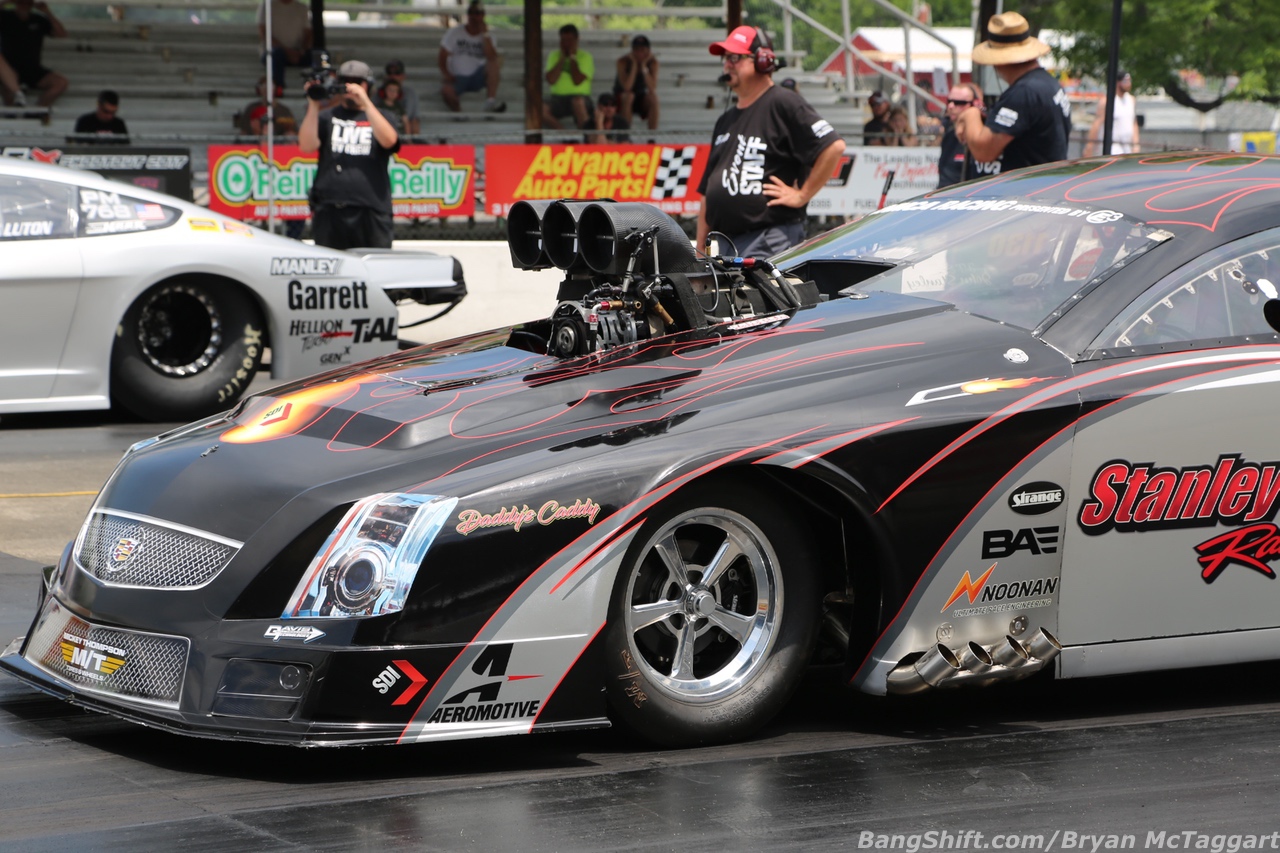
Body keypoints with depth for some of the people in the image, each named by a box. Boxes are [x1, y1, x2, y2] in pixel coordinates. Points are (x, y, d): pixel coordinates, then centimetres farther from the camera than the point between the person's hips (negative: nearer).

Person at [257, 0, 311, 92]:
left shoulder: (302, 7, 14)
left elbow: (308, 34, 9)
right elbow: (262, 33, -6)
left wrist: (302, 51, -14)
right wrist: (286, 50, -18)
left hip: (296, 53, 3)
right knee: (278, 53, -40)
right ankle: (278, 88, -36)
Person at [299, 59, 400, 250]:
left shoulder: (378, 117, 15)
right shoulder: (326, 117, 16)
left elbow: (388, 140, -8)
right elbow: (307, 146, 0)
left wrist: (365, 103, -13)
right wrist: (314, 106, -5)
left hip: (371, 212, -1)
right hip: (329, 211, 1)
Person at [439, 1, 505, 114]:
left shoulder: (487, 36, 4)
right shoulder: (455, 32, 3)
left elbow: (492, 58, -15)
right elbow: (442, 57, 1)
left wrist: (484, 34, -15)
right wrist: (446, 74, -16)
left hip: (479, 78, 2)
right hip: (458, 78, -2)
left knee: (497, 61, -25)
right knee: (446, 90, -37)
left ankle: (490, 101, -33)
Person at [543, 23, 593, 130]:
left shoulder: (585, 57, 1)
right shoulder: (554, 55, 11)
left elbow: (577, 81, -14)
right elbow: (550, 81, -5)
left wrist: (572, 57, -6)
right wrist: (562, 58, -3)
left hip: (580, 96, -3)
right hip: (558, 98, 3)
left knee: (577, 101, -41)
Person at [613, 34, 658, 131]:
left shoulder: (653, 62, -13)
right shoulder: (623, 61, -18)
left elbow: (652, 89, -24)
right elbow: (626, 87, -30)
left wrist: (643, 66, -28)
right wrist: (634, 65, -29)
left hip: (641, 98, 2)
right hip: (622, 98, -2)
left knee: (653, 98, -29)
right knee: (628, 96, -35)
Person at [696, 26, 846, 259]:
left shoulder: (783, 103, -3)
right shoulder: (726, 120, 23)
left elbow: (834, 146, -13)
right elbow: (707, 191, 24)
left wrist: (802, 195, -11)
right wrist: (699, 250, 19)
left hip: (771, 239, -8)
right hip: (722, 244, 8)